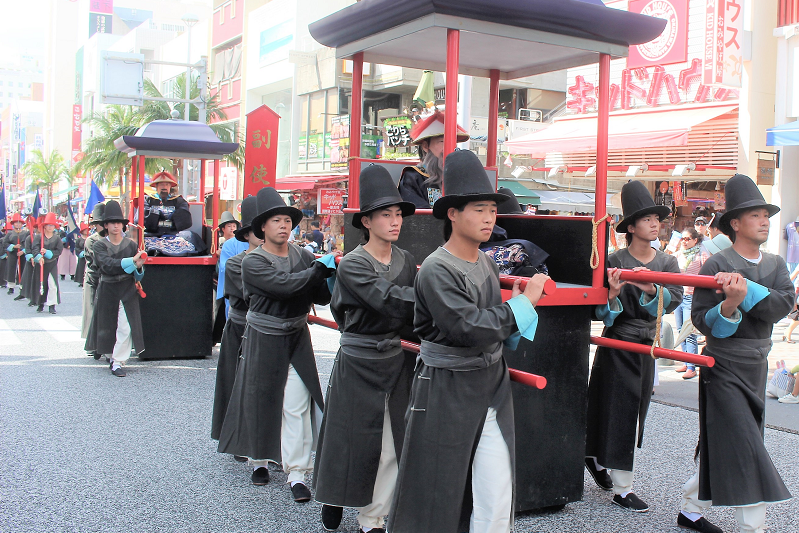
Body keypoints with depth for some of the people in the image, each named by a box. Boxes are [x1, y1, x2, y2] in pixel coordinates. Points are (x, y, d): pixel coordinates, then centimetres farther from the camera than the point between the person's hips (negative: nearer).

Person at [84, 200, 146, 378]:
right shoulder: (99, 245, -3)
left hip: (128, 291, 0)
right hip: (107, 290, 0)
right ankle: (111, 356, 34)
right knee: (108, 326, 11)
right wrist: (131, 261, -32)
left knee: (125, 328, -8)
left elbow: (138, 274, -1)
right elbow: (108, 265, -22)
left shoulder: (131, 244, 0)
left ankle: (118, 362, 1)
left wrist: (139, 267, -25)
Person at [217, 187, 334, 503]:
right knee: (260, 402, 10)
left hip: (297, 339, 2)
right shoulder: (253, 263, -9)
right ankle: (259, 460, 32)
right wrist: (319, 268, -21)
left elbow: (321, 298, -2)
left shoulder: (303, 257, 1)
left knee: (297, 406, -4)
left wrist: (328, 275, -21)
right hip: (264, 341, -2)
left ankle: (297, 474, 1)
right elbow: (283, 285, -26)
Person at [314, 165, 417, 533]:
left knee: (391, 444, 6)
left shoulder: (406, 261, 5)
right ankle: (334, 497, 33)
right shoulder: (352, 265, -12)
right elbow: (390, 300, -24)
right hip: (358, 364, -4)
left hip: (398, 362, 5)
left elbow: (412, 312, 9)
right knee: (352, 437, 7)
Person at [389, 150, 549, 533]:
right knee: (437, 491, 7)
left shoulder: (487, 264, 8)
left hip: (492, 385, 7)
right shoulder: (436, 270, -16)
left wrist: (515, 313, 3)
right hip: (447, 391, -7)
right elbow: (468, 328, -25)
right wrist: (523, 303, -17)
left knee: (497, 497, 6)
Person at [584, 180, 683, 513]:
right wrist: (612, 294, -32)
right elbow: (601, 314, -12)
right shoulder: (615, 261, -10)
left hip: (646, 346, 5)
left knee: (634, 413, 13)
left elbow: (675, 299, -15)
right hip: (617, 345, -5)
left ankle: (597, 460, 36)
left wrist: (650, 289, -33)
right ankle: (622, 489, 5)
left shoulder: (667, 262, 3)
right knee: (620, 412, -3)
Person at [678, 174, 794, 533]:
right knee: (745, 453, -8)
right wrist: (729, 305, -32)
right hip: (724, 369, -7)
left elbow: (784, 304, -12)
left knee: (721, 448, 14)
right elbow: (701, 321, -15)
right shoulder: (716, 265, -11)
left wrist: (746, 290, -25)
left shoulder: (776, 265, 7)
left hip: (757, 368, 7)